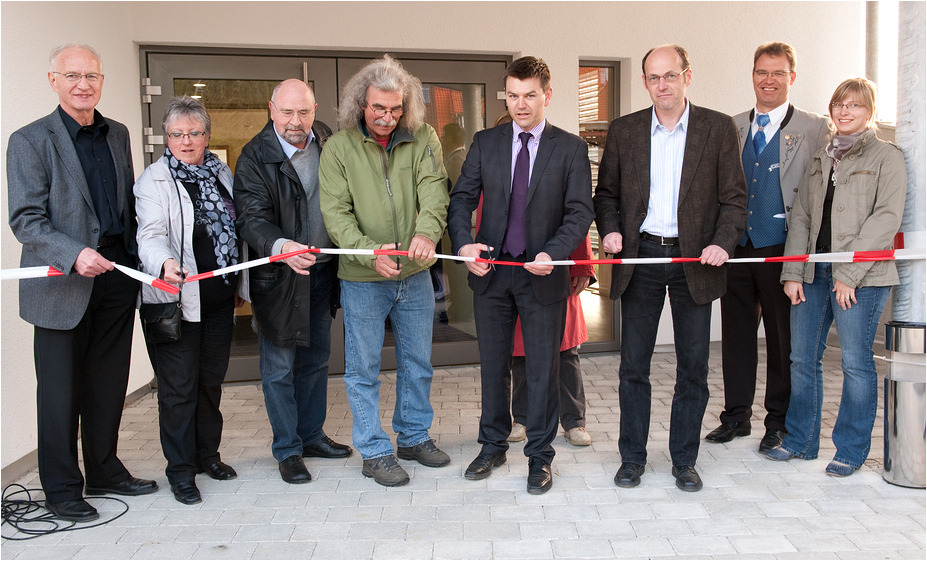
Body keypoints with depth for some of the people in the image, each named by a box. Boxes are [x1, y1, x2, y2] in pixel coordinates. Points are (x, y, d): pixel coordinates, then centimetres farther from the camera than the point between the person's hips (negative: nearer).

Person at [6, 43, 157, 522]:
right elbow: (25, 219, -11)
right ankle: (61, 488, 19)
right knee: (61, 390, 5)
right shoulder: (30, 140, -6)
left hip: (117, 274, 5)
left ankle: (104, 471, 30)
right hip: (62, 283, -5)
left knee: (108, 383, 14)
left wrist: (136, 261, 8)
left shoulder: (118, 134, 12)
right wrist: (75, 255, -26)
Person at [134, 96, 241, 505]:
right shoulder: (154, 180, -6)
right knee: (178, 386, 0)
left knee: (212, 379, 15)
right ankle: (180, 470, 13)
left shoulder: (221, 173, 11)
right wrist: (165, 263, -39)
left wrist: (240, 285, 16)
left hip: (218, 298, 5)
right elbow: (150, 235, -17)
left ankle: (207, 454, 30)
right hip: (175, 299, -5)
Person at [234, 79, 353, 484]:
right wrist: (280, 246, -43)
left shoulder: (326, 142, 3)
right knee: (279, 366, 2)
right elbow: (252, 218, -23)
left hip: (323, 270, 6)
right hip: (278, 278, -5)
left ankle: (312, 435, 33)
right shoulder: (255, 158, -13)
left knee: (316, 358, 17)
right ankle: (288, 450, 17)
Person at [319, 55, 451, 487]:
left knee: (418, 362, 16)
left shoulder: (422, 139, 0)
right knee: (363, 369, 6)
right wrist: (370, 252, -27)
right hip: (362, 279, -2)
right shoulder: (338, 148, -5)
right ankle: (375, 453, 20)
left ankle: (414, 436, 35)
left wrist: (426, 231, -34)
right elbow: (335, 212, -11)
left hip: (415, 274, 3)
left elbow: (434, 191, -13)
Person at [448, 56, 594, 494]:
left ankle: (540, 455, 21)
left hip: (543, 275, -2)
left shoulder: (571, 149, 0)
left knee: (543, 368, 6)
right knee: (493, 365, 13)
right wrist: (463, 242, -15)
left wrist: (553, 252, -21)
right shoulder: (484, 143, 6)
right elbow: (462, 198, 4)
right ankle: (493, 445, 30)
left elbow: (580, 211, -5)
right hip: (491, 272, 3)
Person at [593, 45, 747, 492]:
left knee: (693, 367, 7)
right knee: (633, 366, 6)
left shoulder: (719, 129, 2)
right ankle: (632, 458, 20)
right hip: (640, 258, 1)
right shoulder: (623, 131, 7)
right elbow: (606, 193, 12)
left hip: (694, 260, 0)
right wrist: (610, 229, -7)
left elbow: (734, 198, 2)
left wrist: (723, 242, -14)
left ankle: (684, 460, 23)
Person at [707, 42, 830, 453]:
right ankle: (736, 416, 24)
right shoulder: (732, 128, 12)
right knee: (736, 334, 10)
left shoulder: (814, 129, 1)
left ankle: (779, 421, 20)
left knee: (783, 338, 6)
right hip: (736, 247, 4)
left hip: (782, 249, -3)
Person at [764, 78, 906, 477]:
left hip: (861, 276, -5)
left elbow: (886, 218, -9)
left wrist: (849, 273, -15)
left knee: (855, 362, 1)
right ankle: (801, 441, 23)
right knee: (802, 358, 8)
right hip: (814, 272, 5)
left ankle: (851, 451, 16)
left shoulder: (886, 156, 0)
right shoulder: (819, 159, 16)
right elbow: (800, 217, 12)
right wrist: (792, 273, 2)